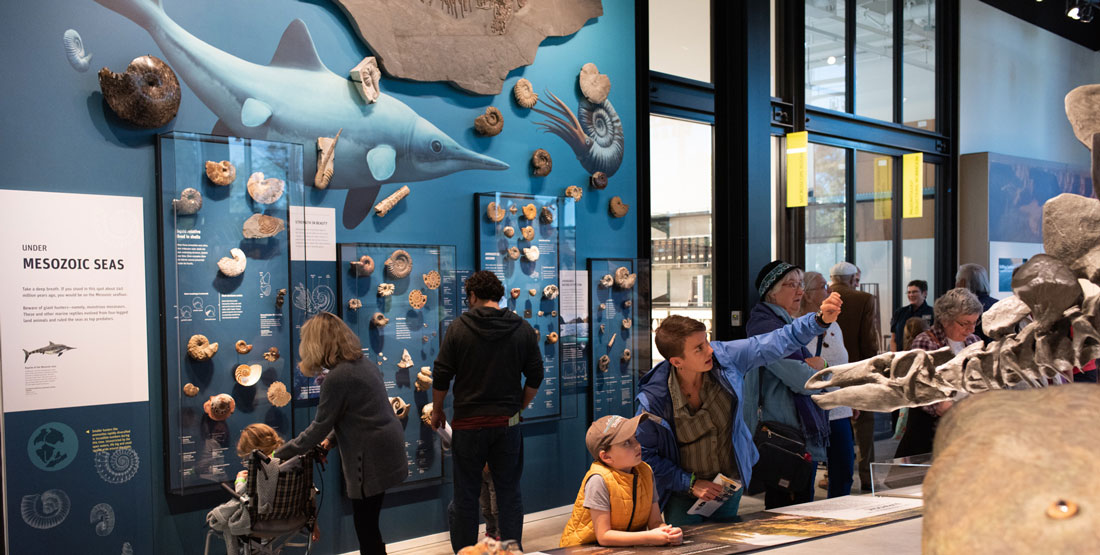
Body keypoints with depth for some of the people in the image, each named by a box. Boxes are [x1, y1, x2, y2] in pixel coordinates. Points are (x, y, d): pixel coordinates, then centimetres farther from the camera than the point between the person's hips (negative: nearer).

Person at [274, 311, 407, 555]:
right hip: (385, 451, 9)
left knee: (366, 526, 4)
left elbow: (319, 427, -11)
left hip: (371, 458, -9)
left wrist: (282, 452, 0)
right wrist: (333, 438, 15)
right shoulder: (364, 364, 9)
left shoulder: (337, 377, -18)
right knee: (368, 523, 20)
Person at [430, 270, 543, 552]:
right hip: (507, 423, 2)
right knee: (509, 494, 10)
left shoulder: (458, 328, -5)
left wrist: (436, 411, 11)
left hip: (468, 423, -2)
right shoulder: (523, 329, 1)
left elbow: (441, 377, -4)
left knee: (466, 496, 9)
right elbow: (535, 377, 4)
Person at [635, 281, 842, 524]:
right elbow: (645, 454, -14)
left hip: (731, 485, 4)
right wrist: (690, 483, -16)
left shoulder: (724, 357, -18)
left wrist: (820, 320, -26)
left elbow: (777, 342, -14)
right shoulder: (653, 399, -25)